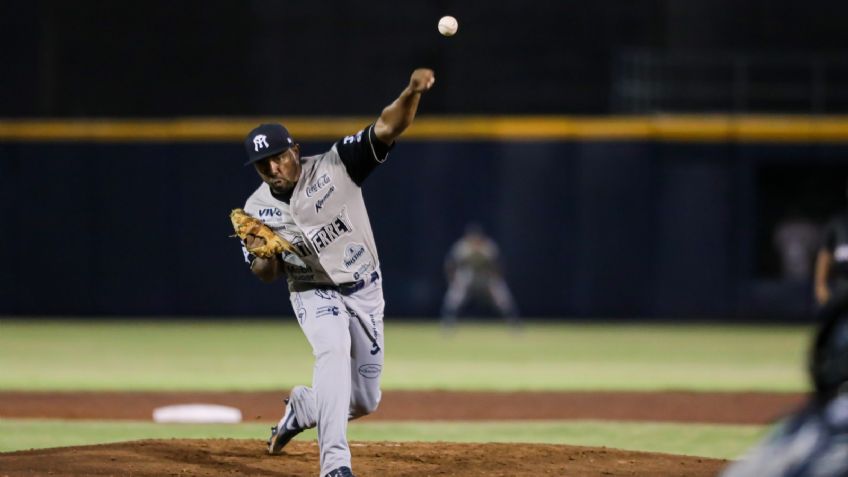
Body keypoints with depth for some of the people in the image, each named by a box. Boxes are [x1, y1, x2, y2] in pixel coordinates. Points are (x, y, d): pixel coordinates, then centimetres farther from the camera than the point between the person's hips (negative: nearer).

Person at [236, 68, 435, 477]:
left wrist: (412, 93, -49)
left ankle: (302, 407, 40)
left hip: (365, 291, 1)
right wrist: (263, 256, -25)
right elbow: (267, 275, 0)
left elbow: (388, 128, -29)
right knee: (333, 351, -33)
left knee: (364, 401, 6)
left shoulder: (335, 166, -17)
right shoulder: (257, 210, -10)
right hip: (314, 293, -1)